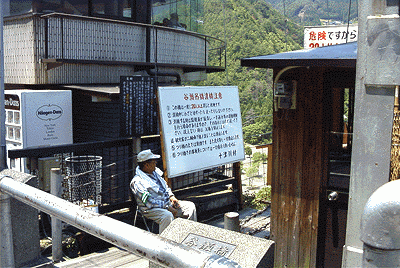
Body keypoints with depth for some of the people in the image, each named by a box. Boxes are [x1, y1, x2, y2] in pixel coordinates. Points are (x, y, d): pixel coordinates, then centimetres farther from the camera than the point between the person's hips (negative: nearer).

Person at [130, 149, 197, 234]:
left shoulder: (155, 172, 9)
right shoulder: (137, 182, -17)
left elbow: (165, 186, 22)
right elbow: (149, 202, -21)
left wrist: (172, 197, 3)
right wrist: (167, 208, -22)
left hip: (167, 202, 9)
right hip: (151, 209, -9)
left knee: (190, 206, 3)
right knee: (168, 216, -38)